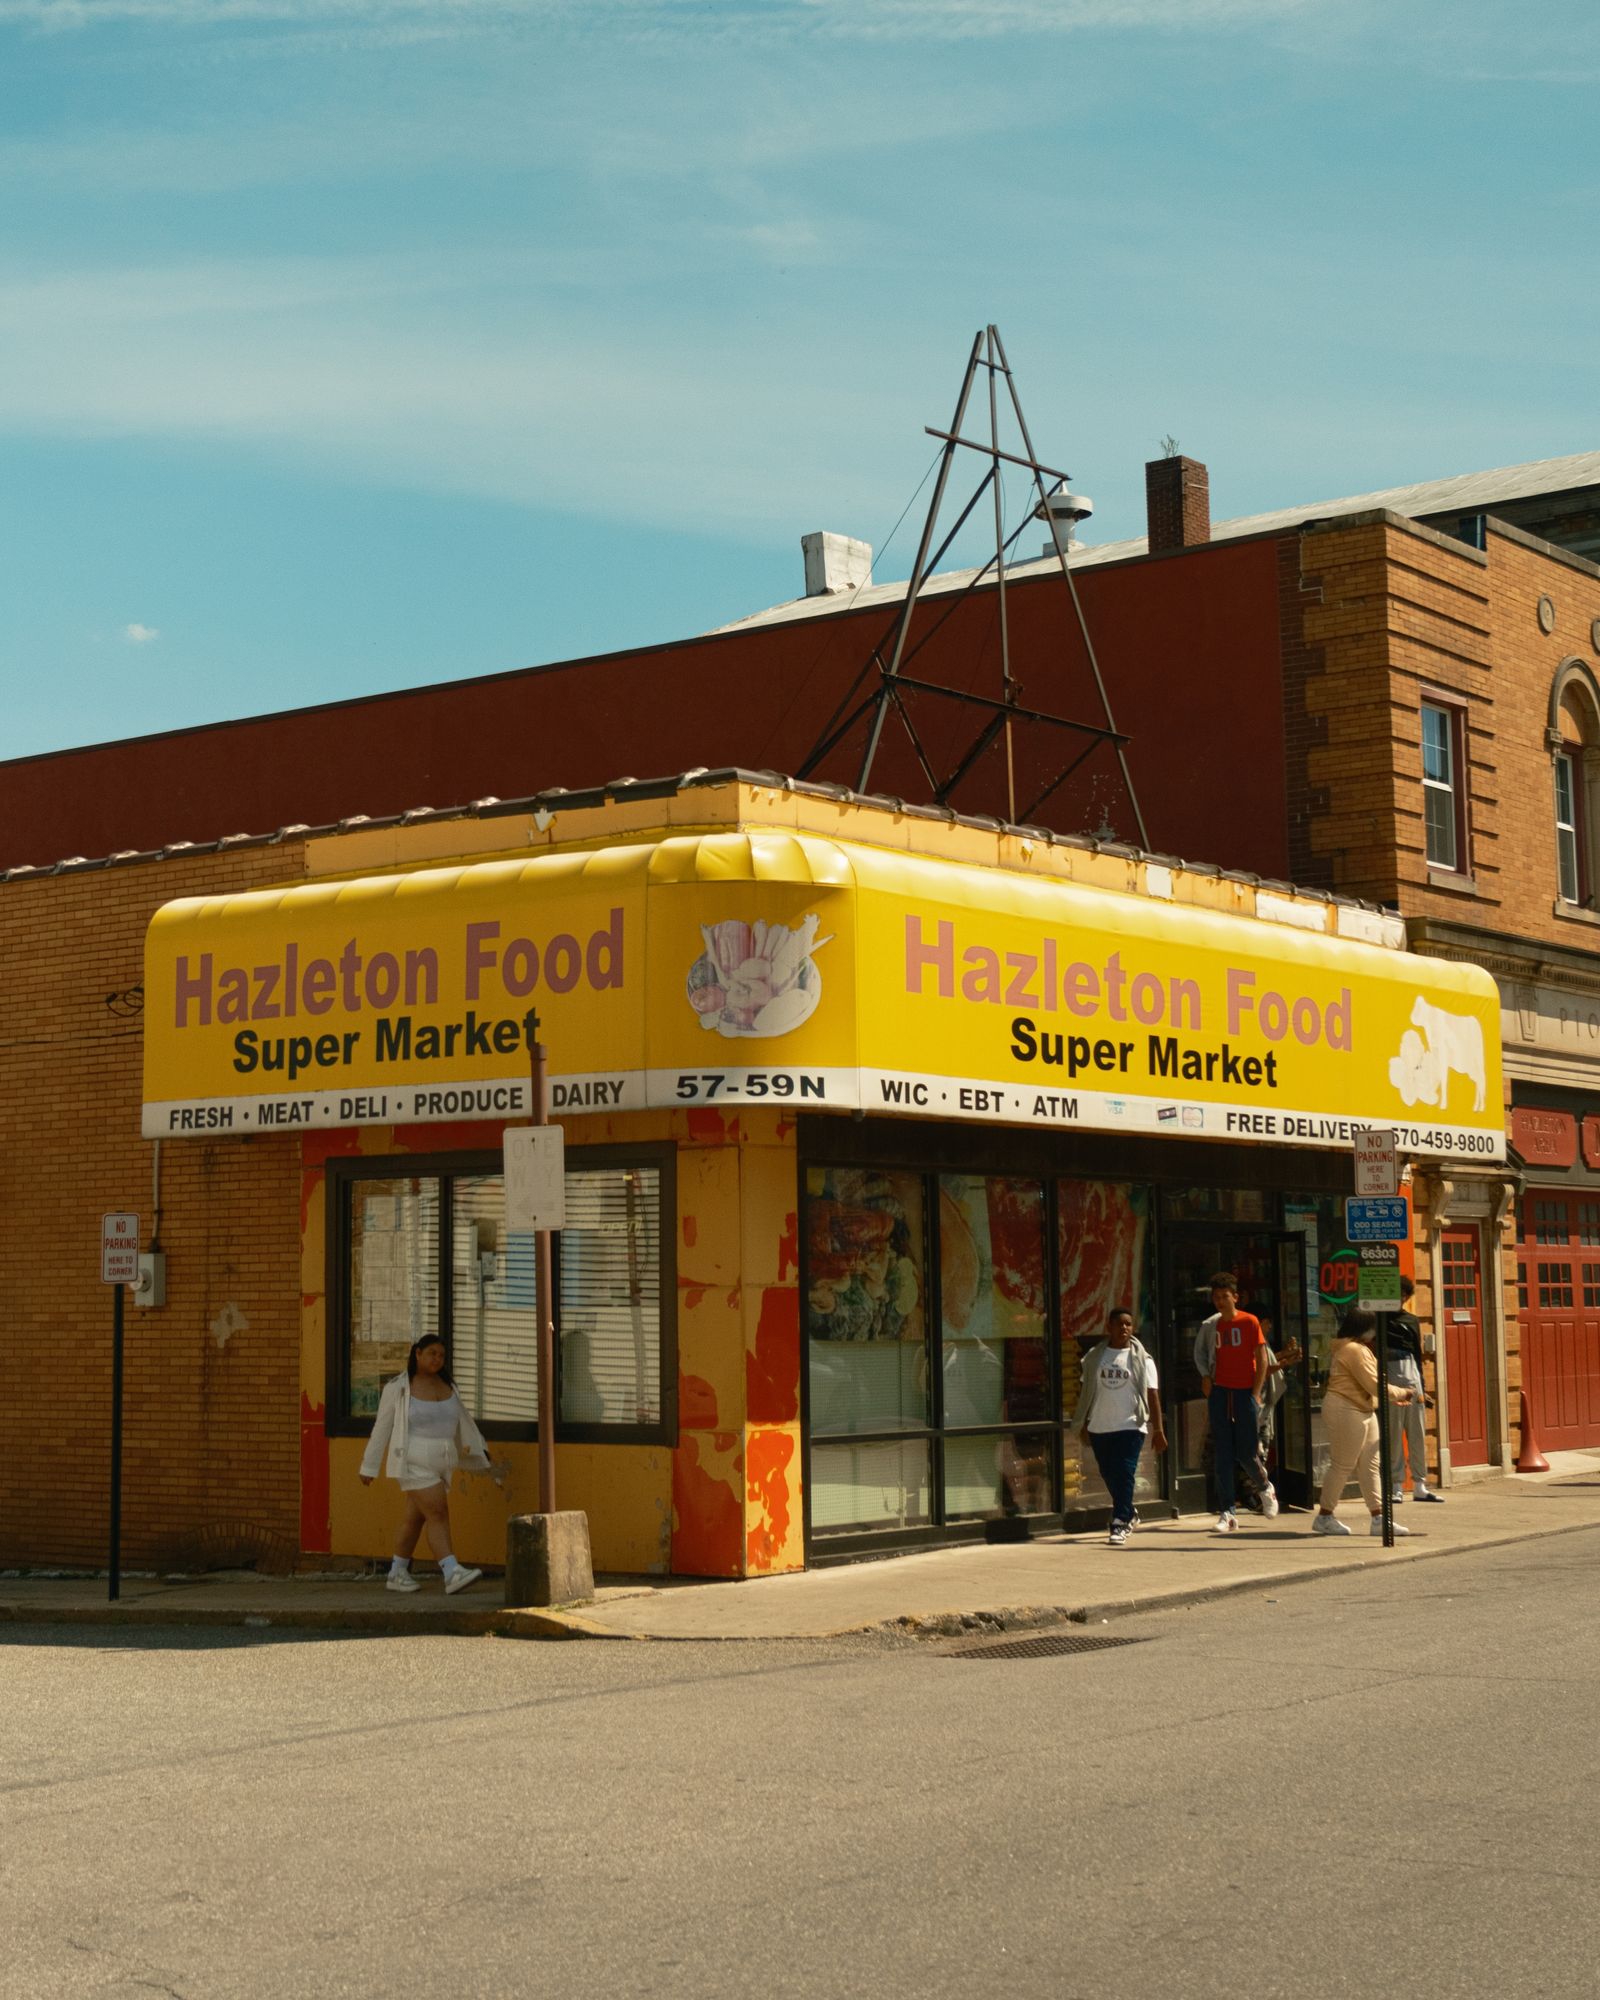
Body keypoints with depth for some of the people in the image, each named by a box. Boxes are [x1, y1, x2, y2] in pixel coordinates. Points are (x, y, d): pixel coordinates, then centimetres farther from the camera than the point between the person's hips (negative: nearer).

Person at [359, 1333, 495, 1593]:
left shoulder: (446, 1386, 8)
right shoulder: (398, 1388, -7)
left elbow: (462, 1421, 17)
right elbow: (382, 1427, -1)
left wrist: (478, 1453, 19)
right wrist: (369, 1467, 3)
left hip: (440, 1464, 6)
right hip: (414, 1462, -6)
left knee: (415, 1519, 12)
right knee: (438, 1514, -17)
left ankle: (397, 1574, 25)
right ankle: (453, 1574, -24)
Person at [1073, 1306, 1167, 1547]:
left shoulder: (1141, 1359, 0)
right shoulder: (1094, 1357, 7)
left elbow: (1152, 1395, -3)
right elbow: (1086, 1391, 14)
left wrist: (1158, 1430, -7)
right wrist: (1083, 1423, 12)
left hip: (1130, 1426, -4)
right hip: (1099, 1427, 4)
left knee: (1124, 1475, -12)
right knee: (1109, 1475, 12)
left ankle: (1119, 1525, -9)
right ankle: (1130, 1514, 33)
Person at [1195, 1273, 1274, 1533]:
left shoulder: (1249, 1322, -3)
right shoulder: (1210, 1326, 7)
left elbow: (1261, 1359, -3)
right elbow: (1200, 1353, 21)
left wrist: (1256, 1394, -8)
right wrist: (1206, 1377, 4)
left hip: (1245, 1392, -3)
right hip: (1219, 1392, 3)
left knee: (1246, 1453, -2)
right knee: (1223, 1455, -1)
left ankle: (1265, 1487, 30)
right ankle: (1227, 1513, -1)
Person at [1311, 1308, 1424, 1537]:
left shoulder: (1357, 1349, 17)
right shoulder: (1355, 1350, -17)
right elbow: (1374, 1385, -20)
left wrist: (1394, 1396, 13)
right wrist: (1403, 1393, -10)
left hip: (1363, 1412, 11)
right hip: (1346, 1412, -11)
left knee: (1369, 1466, 7)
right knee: (1342, 1465, -4)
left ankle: (1378, 1518, 7)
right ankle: (1324, 1517, 5)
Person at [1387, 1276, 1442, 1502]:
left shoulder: (1412, 1320, 15)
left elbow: (1418, 1354, 17)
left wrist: (1421, 1387, 12)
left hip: (1410, 1375, 4)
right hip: (1388, 1376, -4)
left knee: (1418, 1433, 4)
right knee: (1393, 1434, -4)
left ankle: (1420, 1485, 9)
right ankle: (1396, 1486, -1)